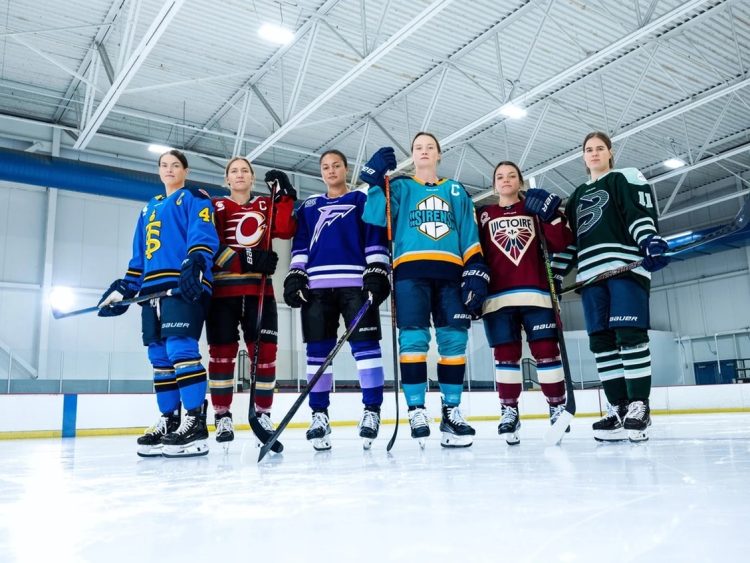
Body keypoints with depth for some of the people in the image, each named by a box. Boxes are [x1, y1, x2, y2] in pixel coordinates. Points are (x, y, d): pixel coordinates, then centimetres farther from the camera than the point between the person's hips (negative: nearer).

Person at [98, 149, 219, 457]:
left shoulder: (194, 198, 8)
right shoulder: (149, 209, 29)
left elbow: (203, 235, -9)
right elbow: (139, 255, 29)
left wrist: (194, 265, -27)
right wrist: (125, 288, 20)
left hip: (183, 285, -7)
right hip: (152, 288, 8)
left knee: (181, 348, -19)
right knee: (159, 356, 5)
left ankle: (195, 422, -19)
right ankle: (169, 420, 12)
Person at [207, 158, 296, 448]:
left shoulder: (266, 205, 16)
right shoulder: (216, 206, 9)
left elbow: (285, 230, -2)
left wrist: (284, 195, -6)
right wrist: (244, 259, -17)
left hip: (258, 288, 2)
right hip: (222, 288, -2)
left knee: (264, 350, -2)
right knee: (222, 351, -1)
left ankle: (263, 414, 10)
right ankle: (222, 417, 8)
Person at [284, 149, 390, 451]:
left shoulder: (362, 200, 12)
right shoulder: (309, 206, 21)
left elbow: (375, 240, 4)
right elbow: (300, 246, 16)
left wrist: (377, 274, -7)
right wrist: (295, 277, 3)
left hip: (355, 283, -3)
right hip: (317, 285, 3)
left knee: (365, 344, -9)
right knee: (318, 350, 1)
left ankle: (372, 410, -4)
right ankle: (319, 415, 8)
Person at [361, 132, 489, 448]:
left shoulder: (456, 191, 23)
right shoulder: (400, 187, 18)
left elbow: (470, 236, 15)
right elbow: (376, 219, 0)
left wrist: (475, 273, 3)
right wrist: (376, 180, -8)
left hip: (450, 272, 2)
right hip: (411, 270, -2)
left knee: (454, 341, -3)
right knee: (413, 339, -13)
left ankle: (451, 411, 6)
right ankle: (416, 411, -6)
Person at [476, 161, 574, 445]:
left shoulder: (535, 209, 16)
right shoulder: (483, 215, 16)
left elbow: (560, 244, 5)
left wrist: (552, 216, -8)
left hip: (535, 292, 0)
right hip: (498, 296, 0)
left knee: (546, 350, -3)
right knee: (506, 354, 1)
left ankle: (558, 407, 8)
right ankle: (509, 411, 9)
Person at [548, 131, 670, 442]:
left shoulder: (626, 178, 10)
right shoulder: (578, 196, 27)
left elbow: (641, 213, -6)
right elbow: (569, 240, 25)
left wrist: (651, 241, -24)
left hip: (626, 265, -6)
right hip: (591, 273, 6)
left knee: (629, 334, -13)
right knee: (601, 340, 0)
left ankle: (639, 407, -9)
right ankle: (618, 408, 4)